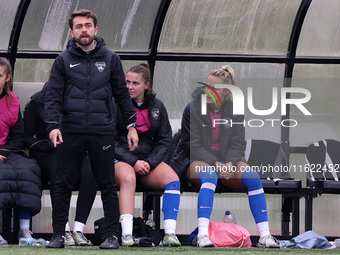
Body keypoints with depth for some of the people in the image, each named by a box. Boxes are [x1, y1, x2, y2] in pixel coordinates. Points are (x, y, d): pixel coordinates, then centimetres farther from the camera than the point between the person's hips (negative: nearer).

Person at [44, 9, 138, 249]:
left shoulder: (110, 59, 7)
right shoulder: (63, 60, 5)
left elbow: (122, 93, 12)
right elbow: (53, 96, 2)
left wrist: (132, 125, 7)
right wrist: (53, 125, -12)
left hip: (102, 132, 0)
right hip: (70, 132, 0)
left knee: (108, 185, 2)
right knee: (63, 185, 1)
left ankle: (113, 235, 7)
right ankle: (58, 234, 8)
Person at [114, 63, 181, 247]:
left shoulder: (157, 106, 10)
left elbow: (165, 140, 8)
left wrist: (150, 162, -9)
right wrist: (133, 162, -16)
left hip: (150, 160, 3)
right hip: (121, 160, -3)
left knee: (173, 179, -26)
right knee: (128, 178, -37)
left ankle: (170, 233, -31)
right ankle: (126, 235, -45)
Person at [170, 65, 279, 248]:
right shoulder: (193, 109, -6)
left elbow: (237, 145, 1)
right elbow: (193, 146, -11)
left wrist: (230, 164, -21)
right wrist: (215, 164, -24)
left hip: (226, 160, 4)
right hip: (196, 160, -3)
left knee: (252, 177, -24)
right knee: (209, 175, -38)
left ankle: (265, 235, -23)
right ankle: (202, 235, -49)